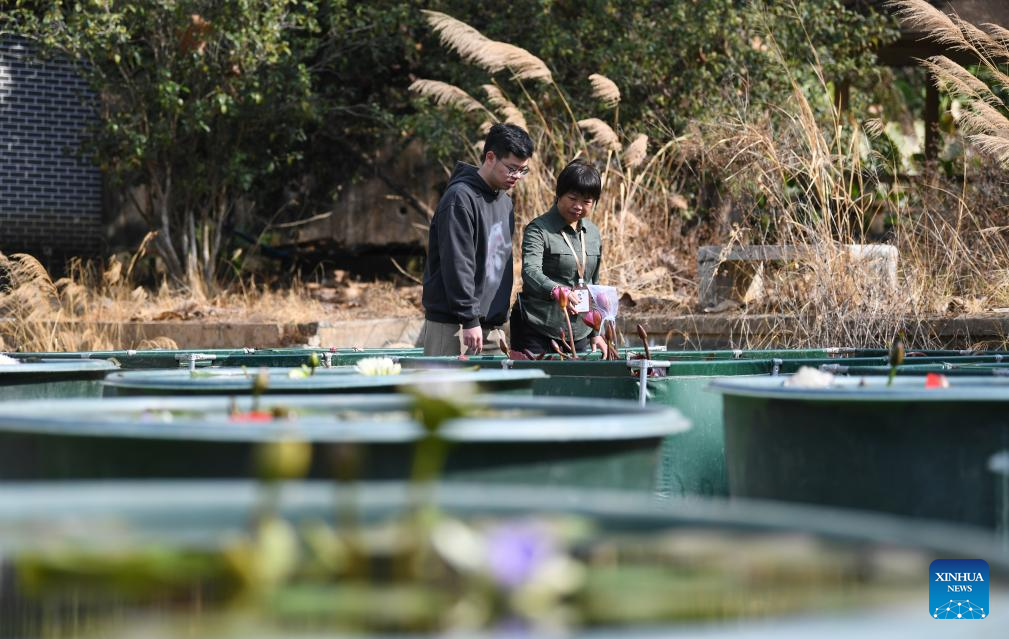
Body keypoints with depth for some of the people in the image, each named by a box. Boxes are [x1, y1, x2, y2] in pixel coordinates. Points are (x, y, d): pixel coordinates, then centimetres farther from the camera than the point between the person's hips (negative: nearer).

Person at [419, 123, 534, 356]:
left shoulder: (505, 203, 17)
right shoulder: (460, 198, -12)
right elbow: (456, 264, -18)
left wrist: (500, 316, 18)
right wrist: (469, 320, -20)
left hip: (491, 325, 8)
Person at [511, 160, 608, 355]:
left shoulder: (593, 233, 13)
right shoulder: (538, 229, -8)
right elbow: (530, 272, -25)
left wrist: (596, 332, 17)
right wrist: (555, 291, -44)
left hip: (579, 332, 6)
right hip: (537, 332, -6)